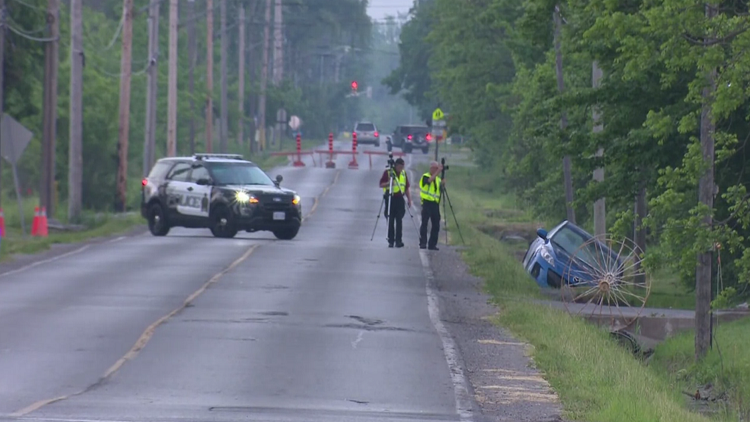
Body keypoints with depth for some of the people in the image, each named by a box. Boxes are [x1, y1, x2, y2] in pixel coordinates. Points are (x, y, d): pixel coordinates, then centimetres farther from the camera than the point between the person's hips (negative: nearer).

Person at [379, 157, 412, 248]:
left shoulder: (404, 173, 12)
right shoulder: (387, 172, -2)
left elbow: (407, 187, 16)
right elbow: (381, 184, -3)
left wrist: (409, 199, 10)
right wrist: (389, 183, -22)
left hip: (400, 199, 3)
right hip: (390, 198, -3)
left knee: (399, 220, -3)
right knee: (390, 221, -1)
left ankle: (398, 240, -3)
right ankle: (391, 241, 5)